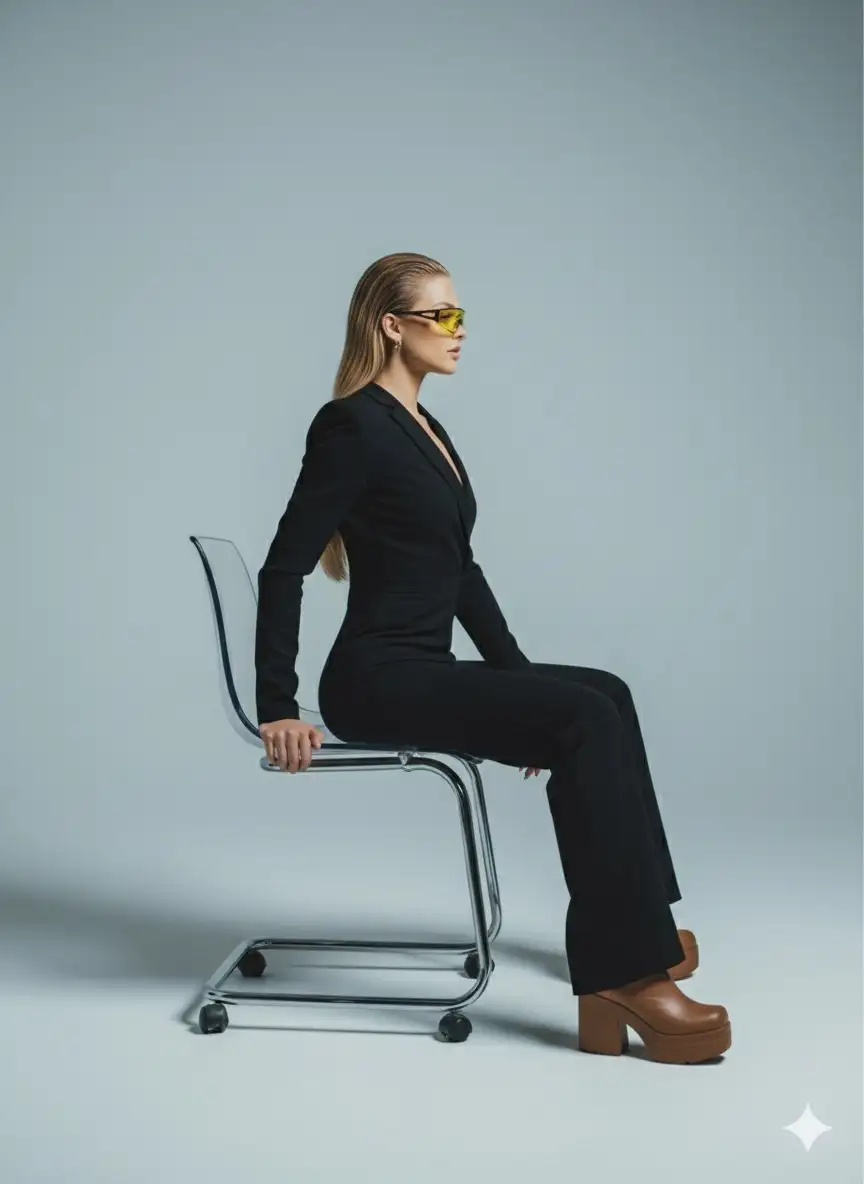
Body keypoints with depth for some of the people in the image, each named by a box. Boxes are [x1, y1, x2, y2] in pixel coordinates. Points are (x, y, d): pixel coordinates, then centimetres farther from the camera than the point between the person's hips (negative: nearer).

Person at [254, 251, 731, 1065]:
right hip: (377, 680, -9)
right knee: (585, 719, -20)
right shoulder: (353, 426, -12)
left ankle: (630, 921, 13)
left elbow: (460, 568, 20)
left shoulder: (424, 428, 16)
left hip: (426, 673, 9)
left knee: (604, 694, 6)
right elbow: (284, 569, -16)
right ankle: (624, 973, -19)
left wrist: (520, 677, 15)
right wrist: (277, 709, -17)